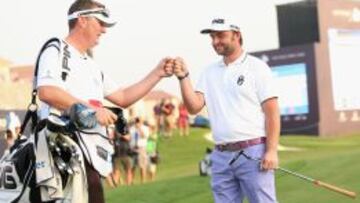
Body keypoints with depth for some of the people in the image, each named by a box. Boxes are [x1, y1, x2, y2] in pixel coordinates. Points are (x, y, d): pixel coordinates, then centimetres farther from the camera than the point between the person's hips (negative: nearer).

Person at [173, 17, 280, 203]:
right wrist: (183, 77, -9)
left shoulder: (256, 67, 0)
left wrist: (272, 150, -14)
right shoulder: (209, 72, 14)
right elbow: (194, 107, 4)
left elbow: (272, 111, -5)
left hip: (253, 152, -5)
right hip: (221, 156, 5)